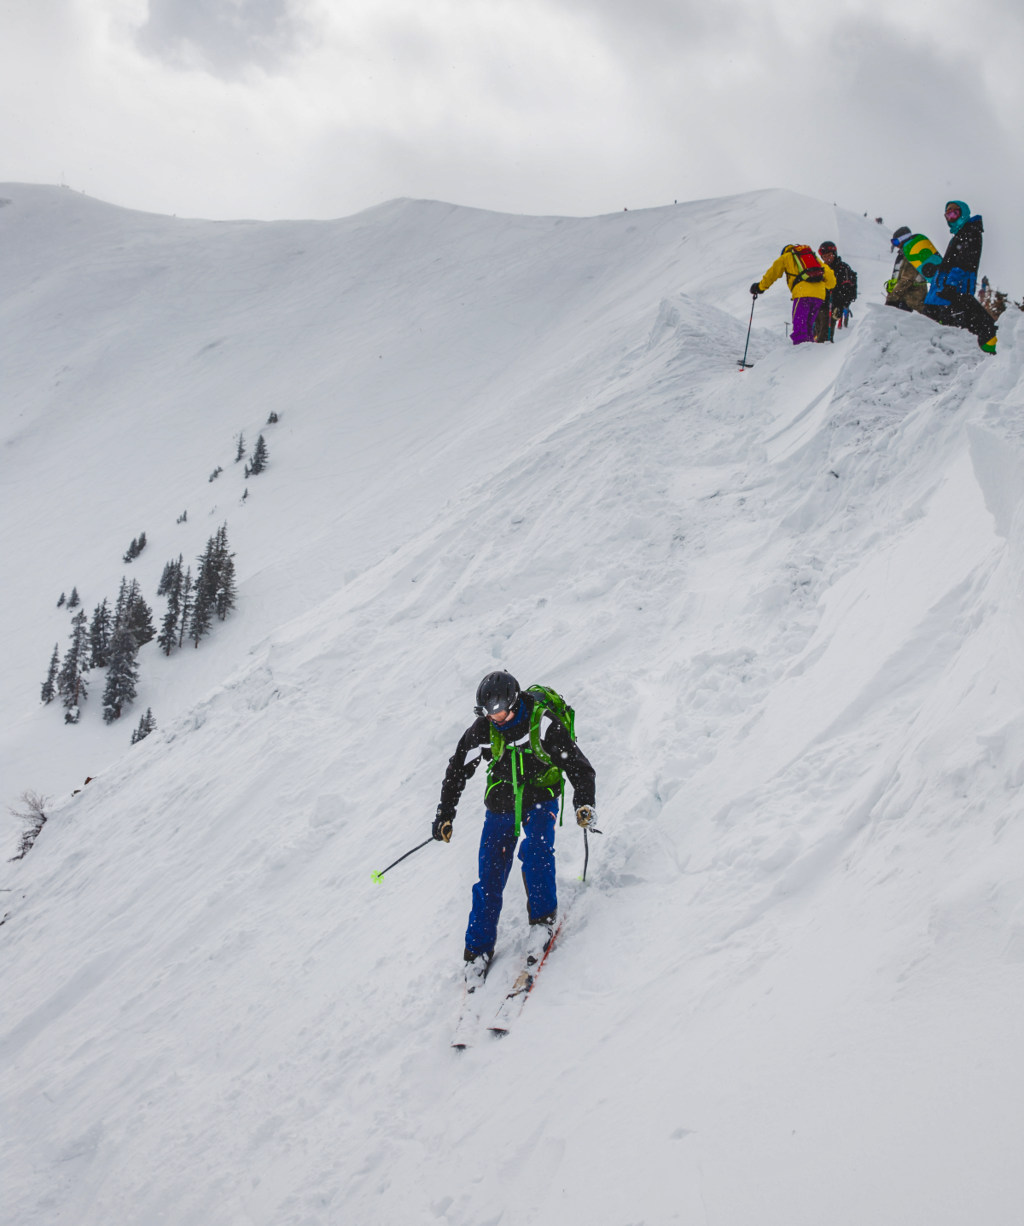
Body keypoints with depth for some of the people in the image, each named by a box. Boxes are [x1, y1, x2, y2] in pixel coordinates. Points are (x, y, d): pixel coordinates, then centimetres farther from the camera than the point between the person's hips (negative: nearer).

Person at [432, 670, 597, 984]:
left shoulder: (542, 722, -22)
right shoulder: (482, 730, -12)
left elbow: (577, 765, -18)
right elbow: (457, 771, 1)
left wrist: (584, 804, -31)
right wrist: (445, 815, -1)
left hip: (540, 799, -2)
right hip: (501, 803, 3)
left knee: (535, 850, -29)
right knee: (490, 878, 0)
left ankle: (543, 917, -8)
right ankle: (478, 949, 14)